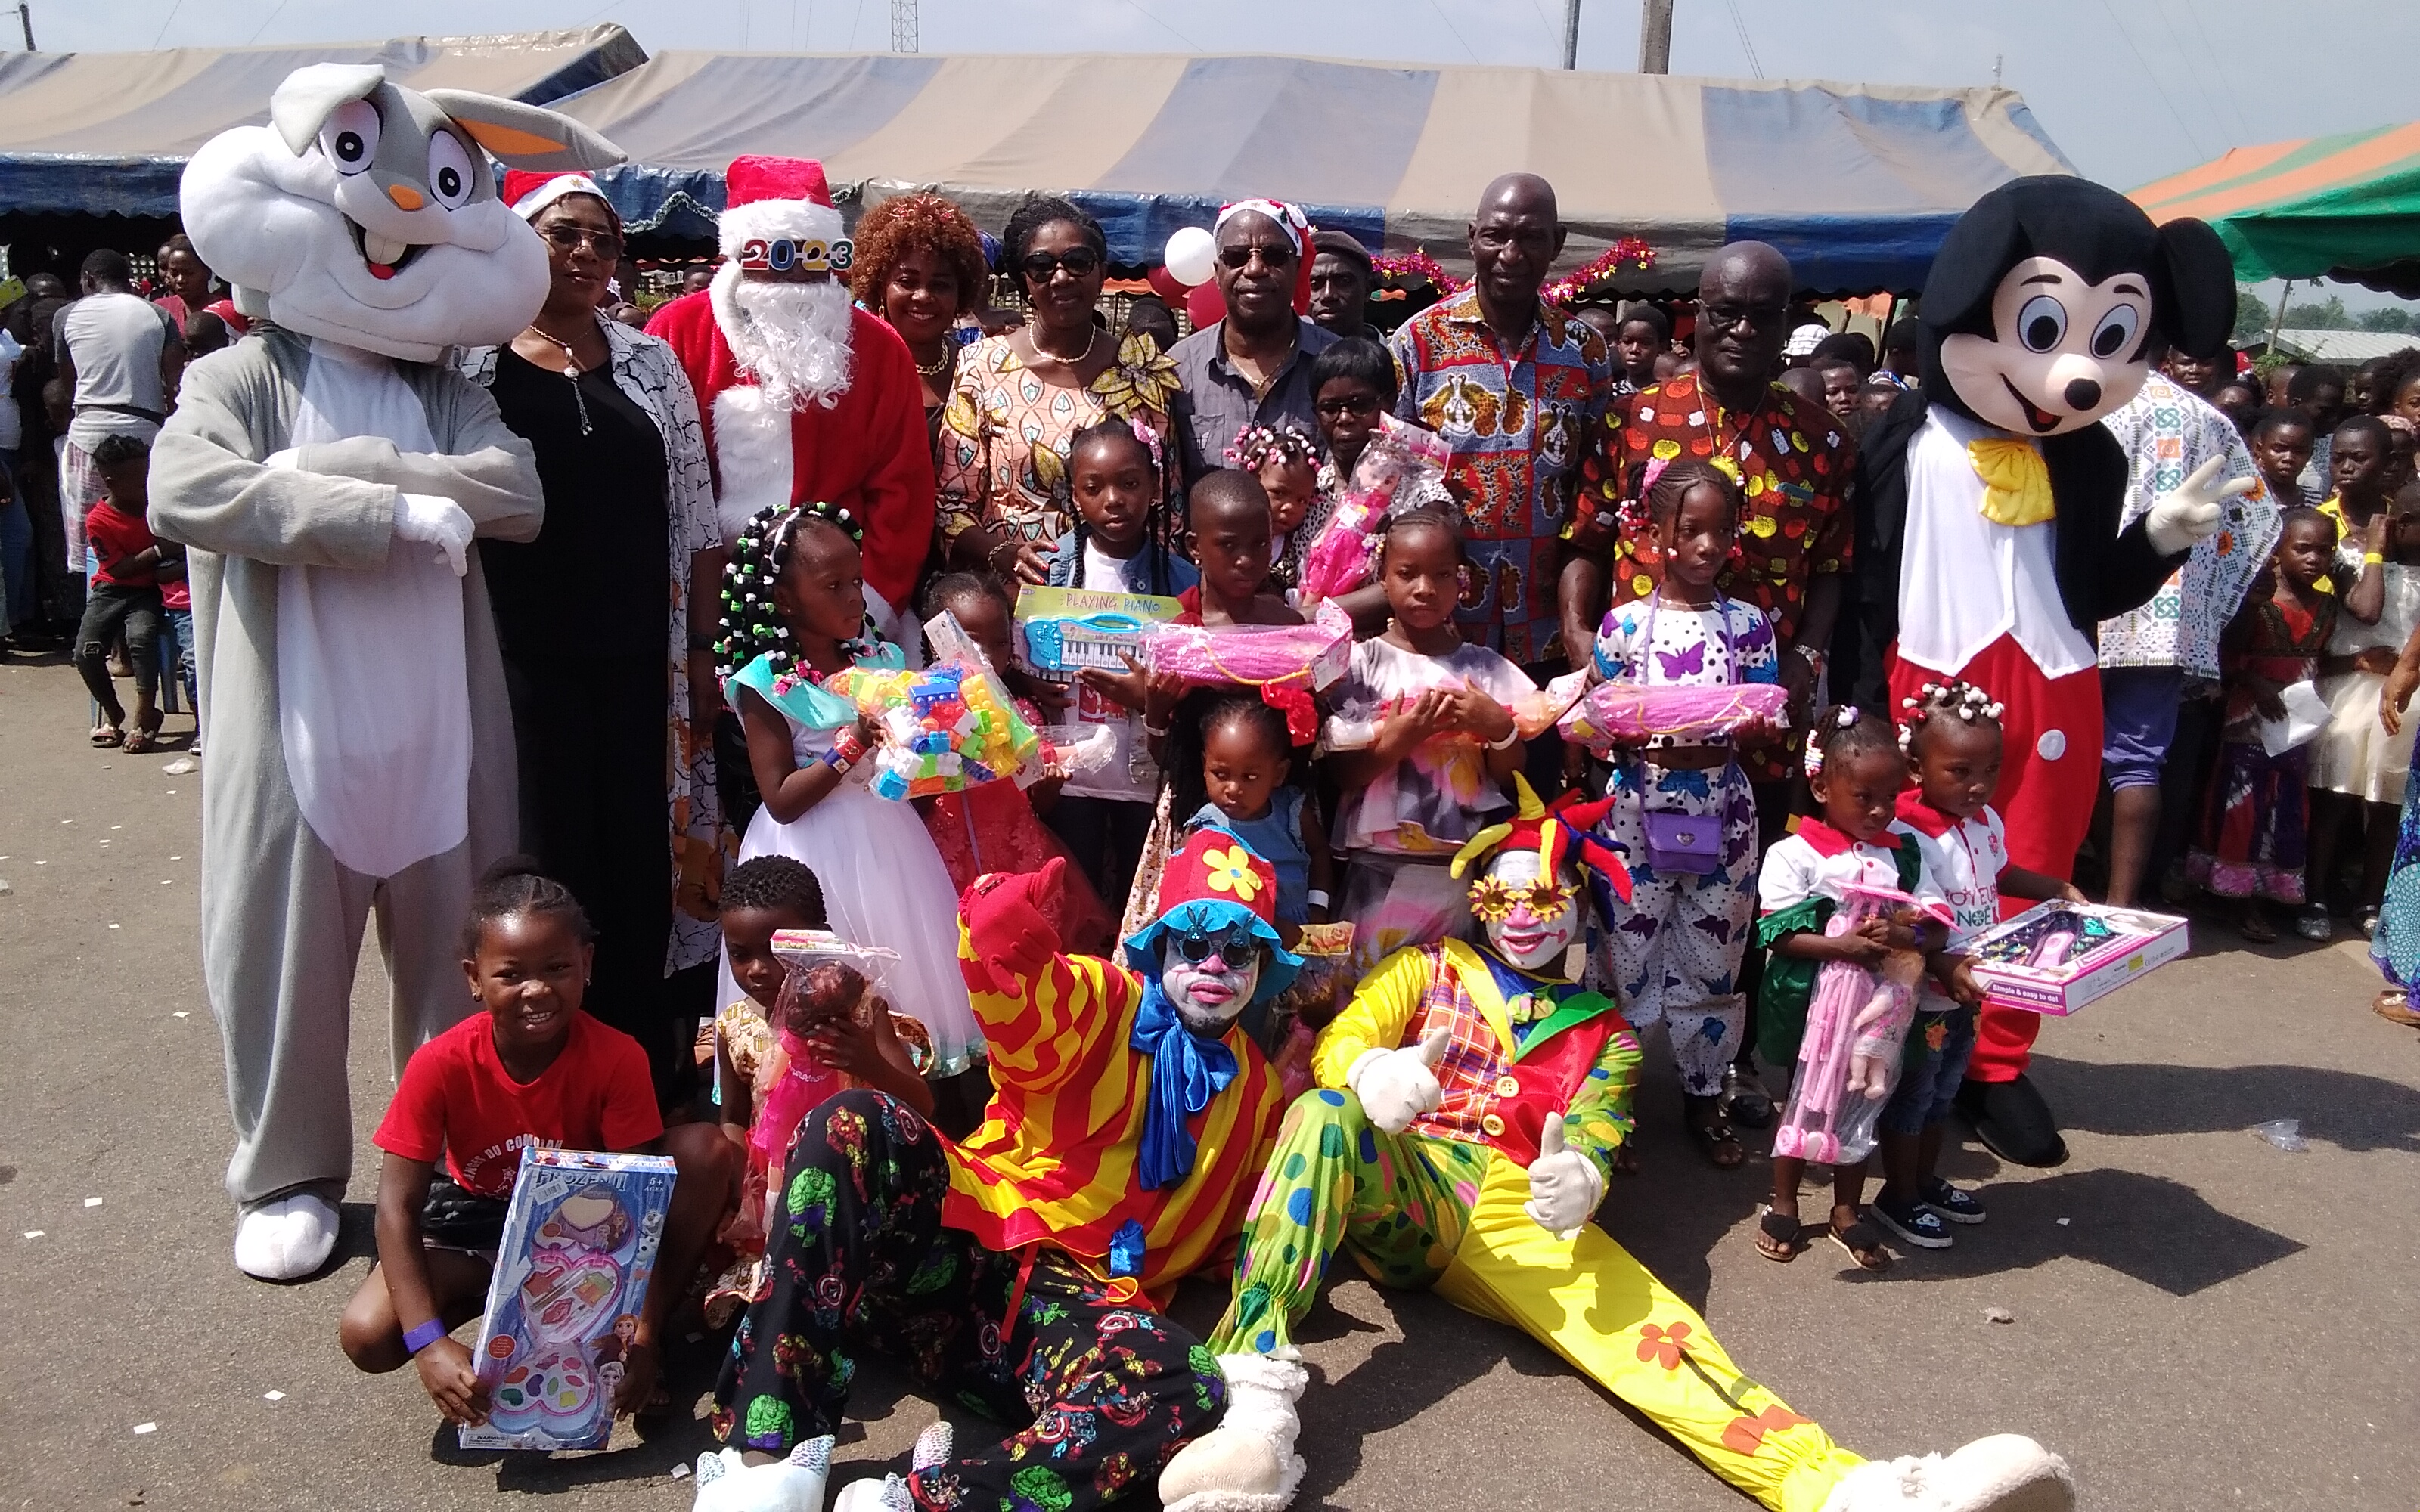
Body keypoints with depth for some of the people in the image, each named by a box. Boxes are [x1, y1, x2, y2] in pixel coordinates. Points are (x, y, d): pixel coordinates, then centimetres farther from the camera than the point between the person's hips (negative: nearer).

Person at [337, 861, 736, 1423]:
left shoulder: (618, 1058, -24)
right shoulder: (440, 1065, -24)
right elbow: (398, 1207, -23)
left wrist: (644, 1333, -31)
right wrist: (430, 1344, -35)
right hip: (474, 1223, 0)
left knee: (706, 1150, -27)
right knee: (366, 1336, -28)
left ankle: (624, 1341, -12)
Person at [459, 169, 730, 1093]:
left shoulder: (650, 364, 11)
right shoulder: (471, 363, 1)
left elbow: (696, 518, 11)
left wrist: (701, 651, 6)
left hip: (642, 664, 3)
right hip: (526, 661, -2)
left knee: (645, 866, 6)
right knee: (546, 869, 3)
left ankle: (650, 1077, 19)